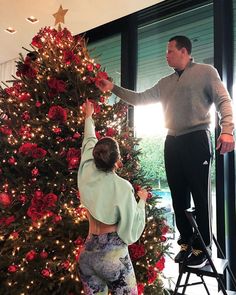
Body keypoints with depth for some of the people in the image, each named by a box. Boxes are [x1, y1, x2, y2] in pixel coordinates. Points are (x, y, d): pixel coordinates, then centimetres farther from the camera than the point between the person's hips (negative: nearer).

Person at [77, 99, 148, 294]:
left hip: (88, 252, 5)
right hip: (113, 253, -5)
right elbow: (132, 224, -8)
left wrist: (89, 116, 28)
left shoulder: (87, 174, -4)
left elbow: (89, 142, 12)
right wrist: (142, 200, 9)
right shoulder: (123, 187, -17)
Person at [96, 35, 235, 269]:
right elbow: (139, 98, 20)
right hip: (172, 142, 6)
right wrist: (113, 88, 14)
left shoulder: (206, 71, 2)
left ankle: (202, 247, 10)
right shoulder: (165, 83, 19)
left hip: (197, 139, -6)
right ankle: (186, 243, 22)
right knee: (178, 196, 9)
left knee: (200, 196, -1)